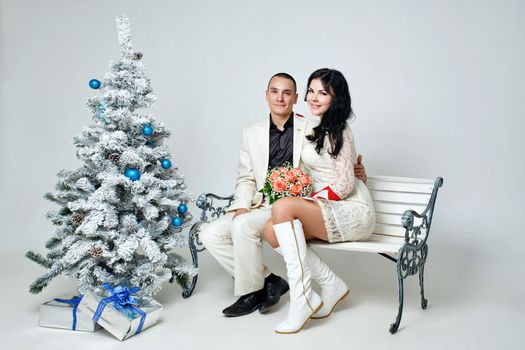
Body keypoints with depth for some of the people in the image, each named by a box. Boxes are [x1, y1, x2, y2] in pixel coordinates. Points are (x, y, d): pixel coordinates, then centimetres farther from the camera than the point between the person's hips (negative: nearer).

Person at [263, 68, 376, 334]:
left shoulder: (338, 131, -10)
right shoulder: (312, 127, 16)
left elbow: (343, 186, -15)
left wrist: (308, 202, -13)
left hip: (353, 212, -8)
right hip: (327, 212, 8)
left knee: (282, 208, -29)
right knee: (272, 230, -15)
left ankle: (302, 297, -24)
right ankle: (331, 285, -3)